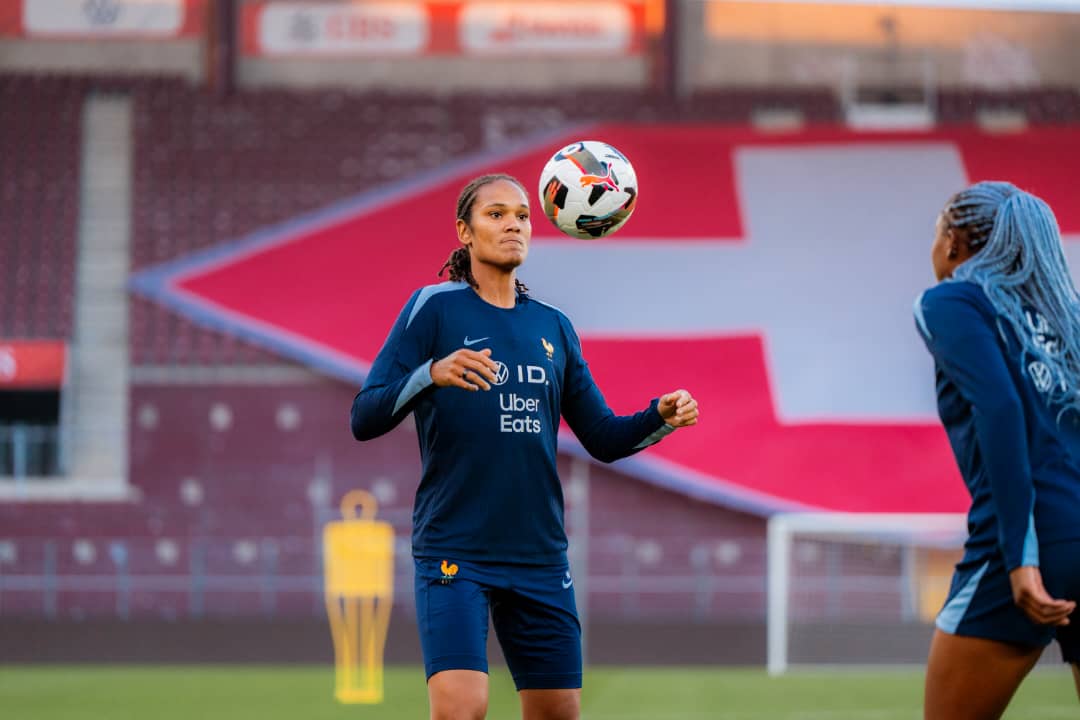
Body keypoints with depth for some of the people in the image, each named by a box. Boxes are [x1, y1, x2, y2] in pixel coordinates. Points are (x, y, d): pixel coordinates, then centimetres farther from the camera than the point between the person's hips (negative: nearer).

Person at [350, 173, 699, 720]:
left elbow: (603, 439, 17)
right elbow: (364, 419, -10)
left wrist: (661, 417, -3)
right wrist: (431, 374, -28)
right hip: (454, 552, -5)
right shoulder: (434, 308, -2)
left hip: (538, 555, 5)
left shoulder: (553, 327, 14)